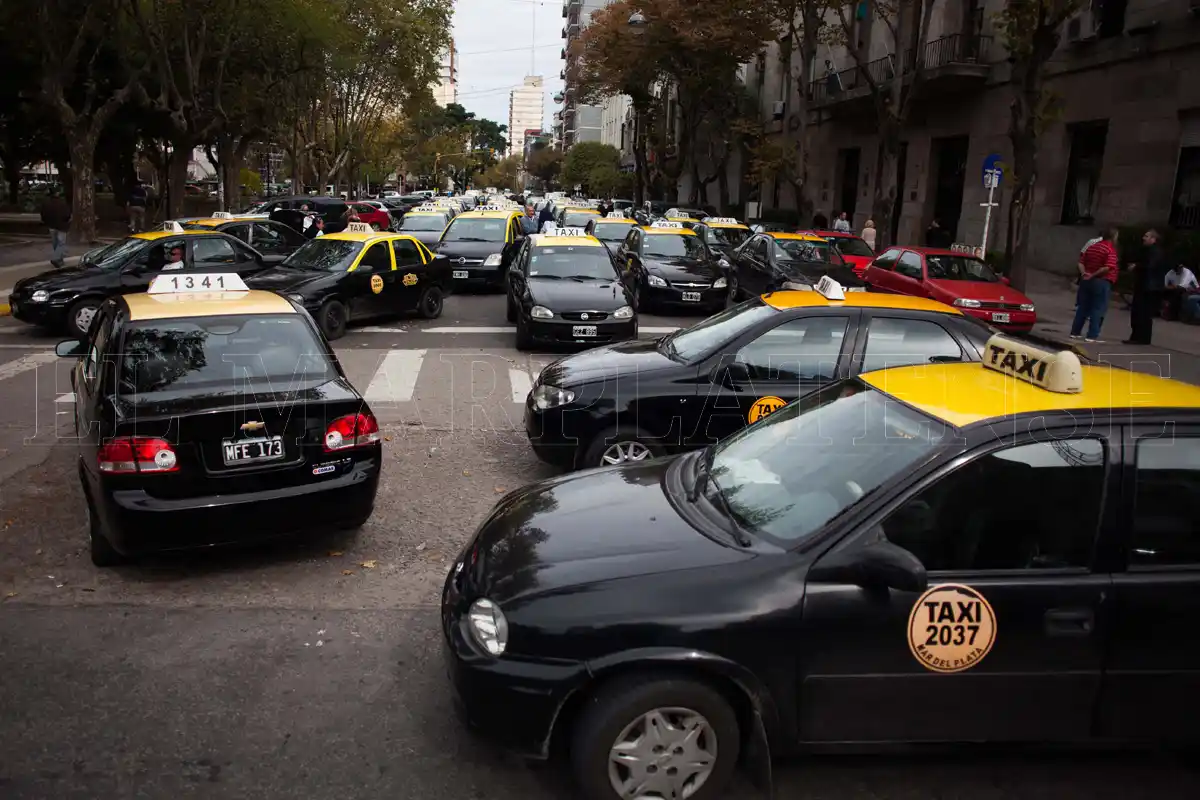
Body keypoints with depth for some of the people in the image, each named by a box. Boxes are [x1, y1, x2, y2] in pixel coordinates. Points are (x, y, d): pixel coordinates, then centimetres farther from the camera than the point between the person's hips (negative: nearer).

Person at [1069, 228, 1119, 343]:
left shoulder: (1092, 247, 12)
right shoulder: (1110, 250, -11)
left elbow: (1081, 263, 10)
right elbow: (1108, 267, -23)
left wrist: (1084, 273, -3)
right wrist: (1093, 275, -16)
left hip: (1086, 280, 7)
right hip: (1102, 282, -7)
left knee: (1082, 307, 13)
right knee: (1098, 309, -1)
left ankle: (1075, 332, 14)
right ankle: (1092, 336, -3)